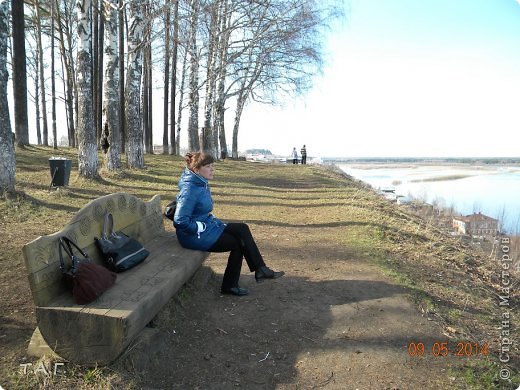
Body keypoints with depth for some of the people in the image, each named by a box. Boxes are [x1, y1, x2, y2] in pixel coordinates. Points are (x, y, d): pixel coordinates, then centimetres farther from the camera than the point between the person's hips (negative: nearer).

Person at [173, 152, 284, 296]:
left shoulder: (202, 184, 7)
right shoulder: (190, 189, -22)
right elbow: (180, 221, -26)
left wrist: (215, 221, 8)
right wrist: (202, 228, -18)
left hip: (206, 226, 9)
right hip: (194, 236, -9)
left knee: (242, 229, -4)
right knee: (238, 243, -9)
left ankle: (260, 269, -2)